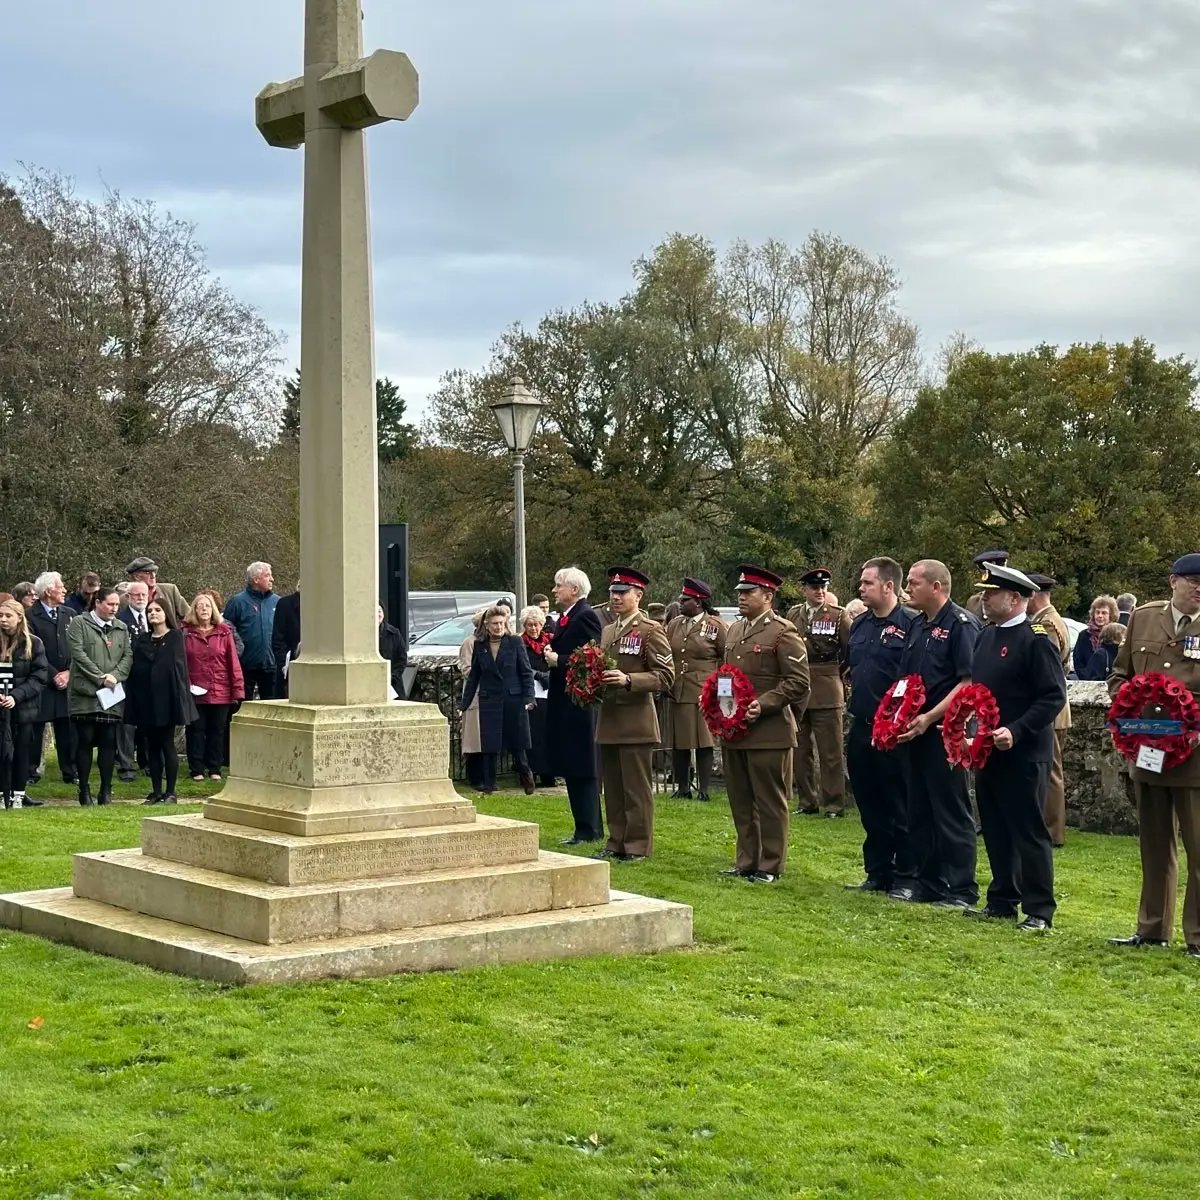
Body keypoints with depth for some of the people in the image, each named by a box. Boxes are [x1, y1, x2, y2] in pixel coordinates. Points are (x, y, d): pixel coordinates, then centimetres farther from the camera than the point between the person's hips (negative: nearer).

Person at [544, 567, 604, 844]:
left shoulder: (586, 616, -13)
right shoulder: (565, 617, 16)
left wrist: (558, 660, -16)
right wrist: (550, 655, 4)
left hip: (579, 704, -10)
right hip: (563, 704, 10)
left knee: (582, 770, -6)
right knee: (571, 770, 12)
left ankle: (589, 830, -1)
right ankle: (585, 828, 17)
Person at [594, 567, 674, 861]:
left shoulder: (651, 631, -7)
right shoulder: (607, 632, 17)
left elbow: (665, 676, -12)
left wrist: (628, 680, -24)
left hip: (636, 723, -7)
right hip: (608, 721, 8)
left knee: (637, 789, -1)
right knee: (613, 789, 12)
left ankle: (638, 846, 5)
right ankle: (617, 843, 20)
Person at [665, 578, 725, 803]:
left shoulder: (715, 626, -1)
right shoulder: (674, 625, 14)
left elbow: (728, 659, 2)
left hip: (704, 695, -5)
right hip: (677, 693, 5)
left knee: (704, 743, -2)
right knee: (679, 743, 7)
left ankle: (704, 790, 4)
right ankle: (682, 788, 15)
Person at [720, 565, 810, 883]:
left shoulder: (783, 632, -7)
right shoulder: (734, 630, 16)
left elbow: (798, 681, -12)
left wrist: (763, 705, -19)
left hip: (769, 732, -7)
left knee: (770, 802, 1)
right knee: (740, 800, 13)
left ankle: (770, 865, 9)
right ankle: (746, 860, 23)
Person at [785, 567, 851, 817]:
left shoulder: (838, 615, -2)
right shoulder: (793, 615, 10)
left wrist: (837, 673, 1)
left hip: (827, 692, -4)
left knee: (831, 752, -2)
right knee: (800, 750, 9)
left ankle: (834, 803, 4)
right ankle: (806, 800, 18)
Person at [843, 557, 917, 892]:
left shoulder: (910, 624, -10)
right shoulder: (860, 624, 13)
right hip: (860, 728, 7)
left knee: (900, 808, 1)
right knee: (870, 806, 13)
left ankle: (906, 875, 9)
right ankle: (877, 873, 22)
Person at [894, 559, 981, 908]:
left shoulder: (961, 624, -11)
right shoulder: (918, 626, 15)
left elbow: (969, 682, -19)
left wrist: (929, 718, -22)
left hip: (945, 731, -8)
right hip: (913, 731, 8)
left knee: (952, 810, -3)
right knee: (919, 809, 12)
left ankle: (961, 889, 3)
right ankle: (924, 879, 21)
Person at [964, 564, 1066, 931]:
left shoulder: (1037, 639, -13)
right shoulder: (987, 636, 12)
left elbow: (1054, 697, -17)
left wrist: (1015, 731, -24)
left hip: (1023, 754, -8)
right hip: (987, 750, 8)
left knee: (1029, 831, -3)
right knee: (995, 829, 14)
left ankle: (1039, 911, 4)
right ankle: (1002, 901, 24)